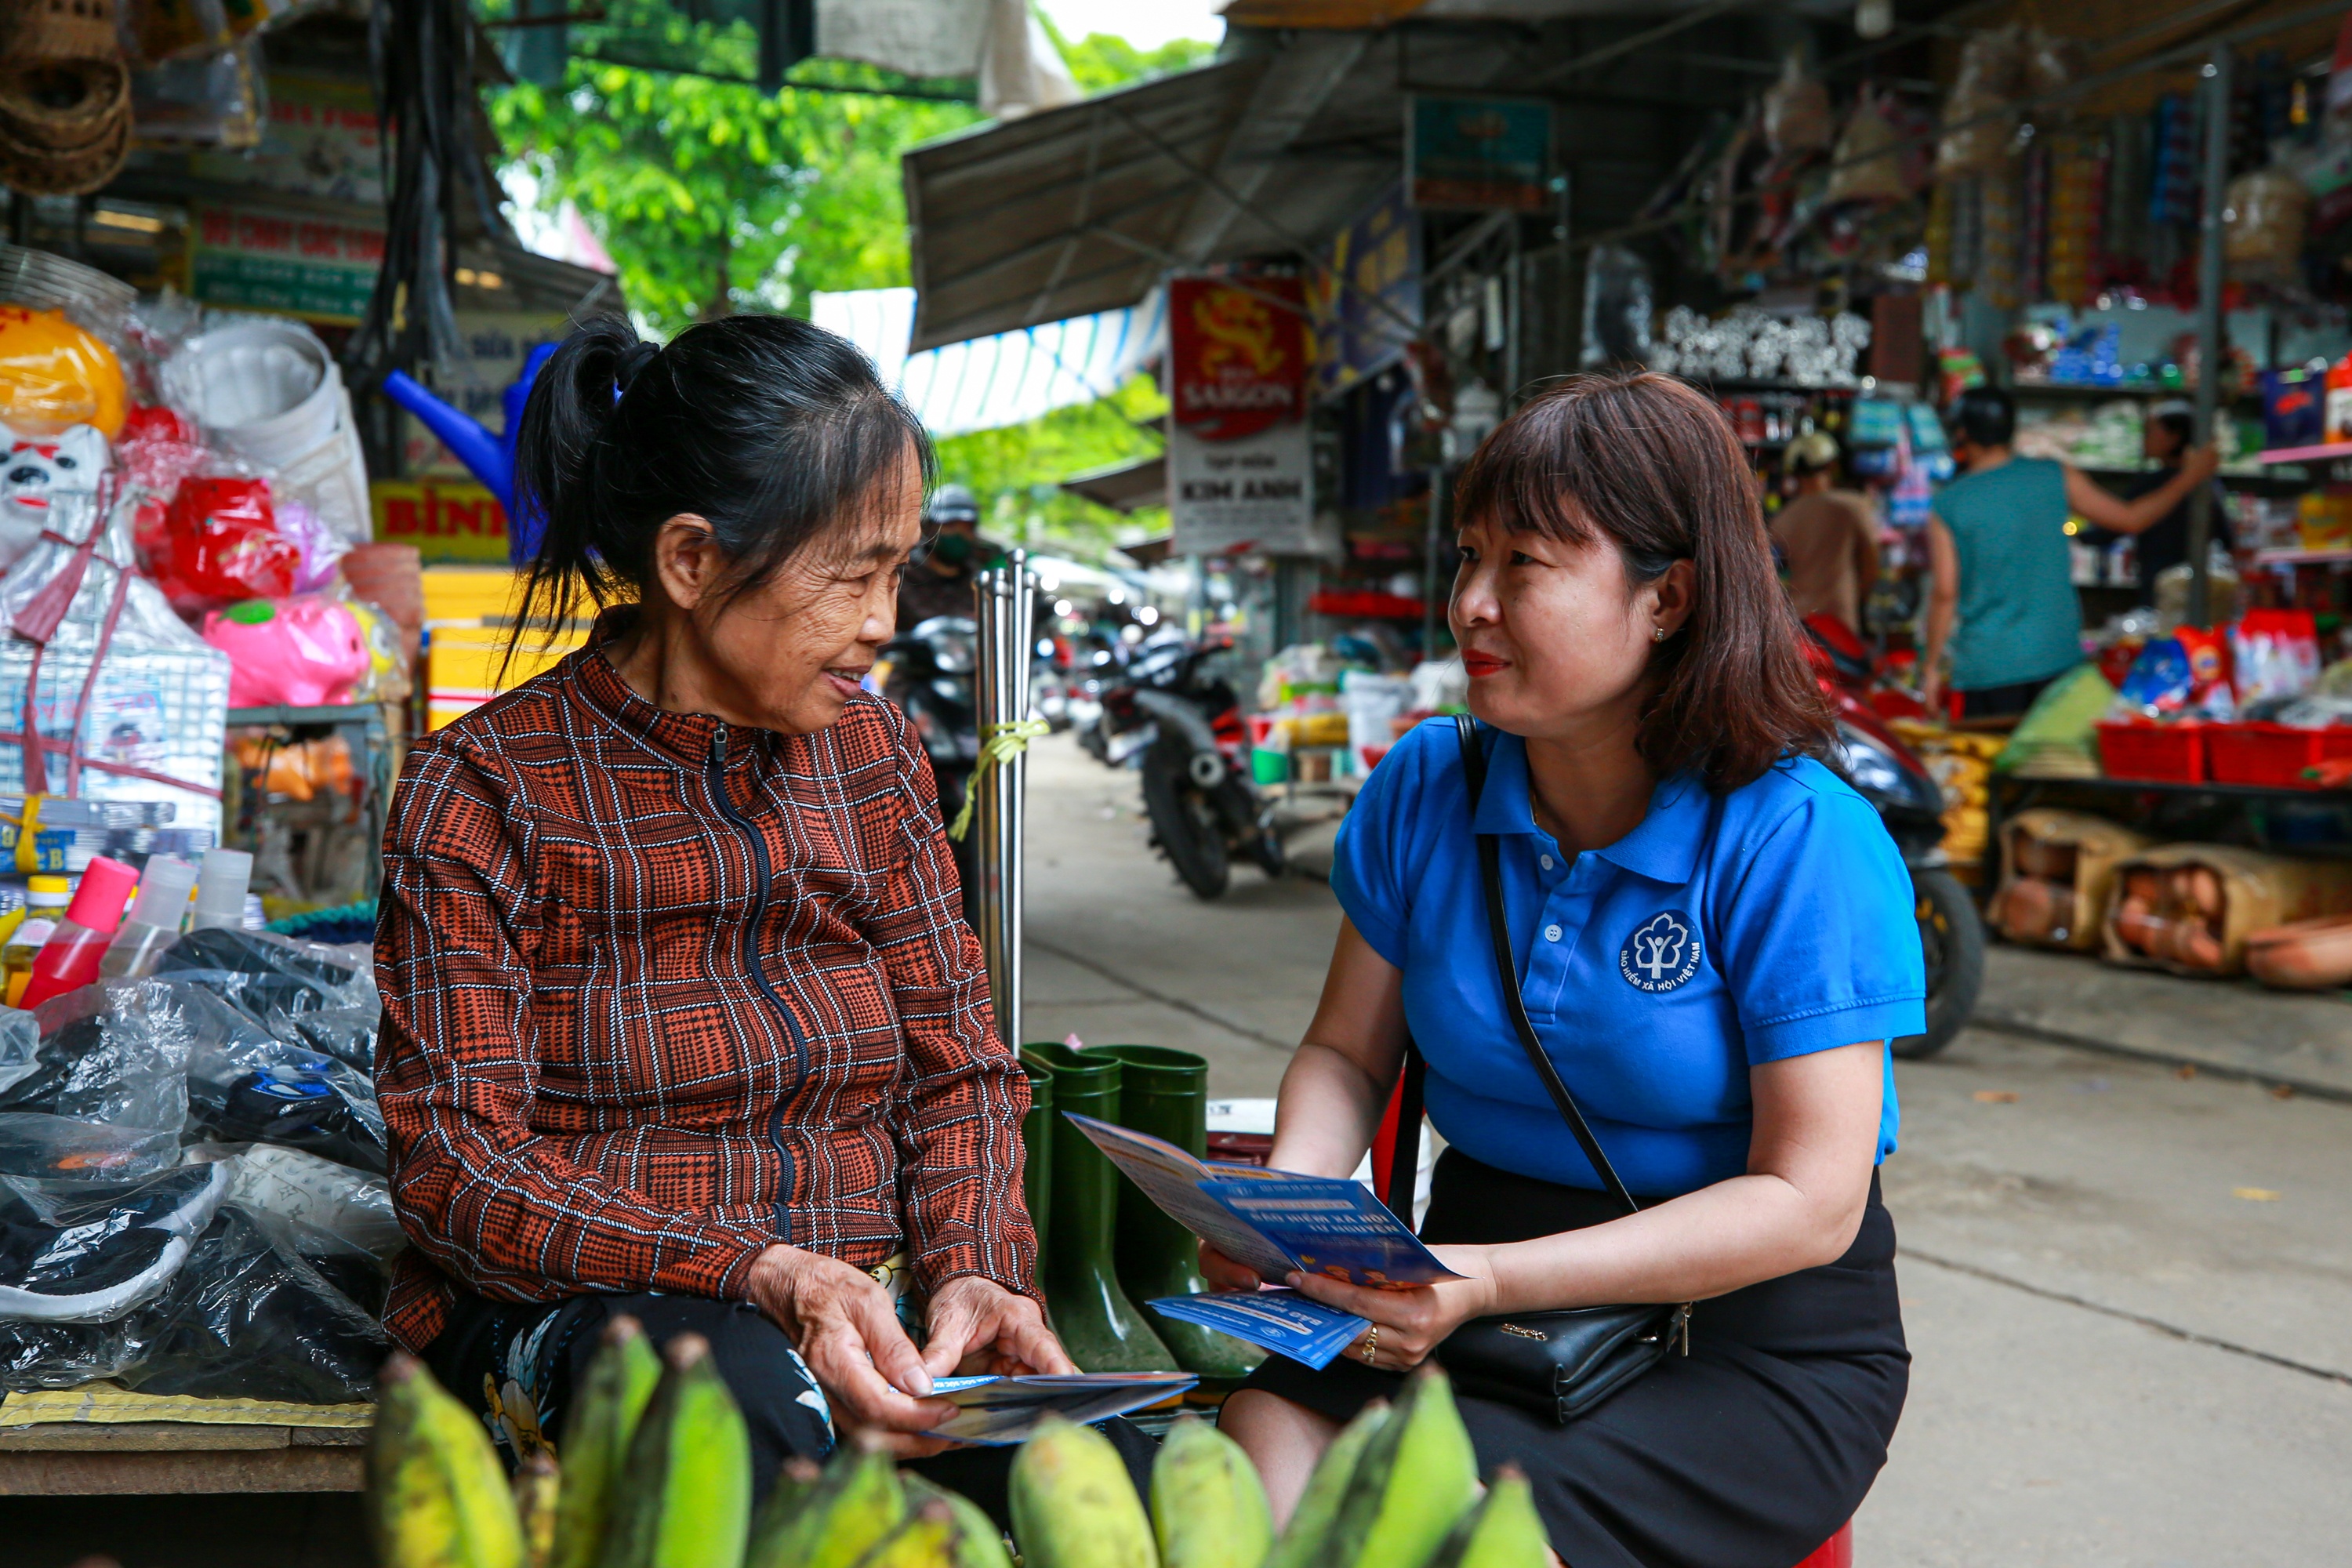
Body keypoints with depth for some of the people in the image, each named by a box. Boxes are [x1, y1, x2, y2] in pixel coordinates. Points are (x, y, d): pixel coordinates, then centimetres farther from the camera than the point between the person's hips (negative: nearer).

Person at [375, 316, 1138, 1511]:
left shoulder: (873, 756, 12)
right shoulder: (484, 786, -4)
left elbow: (957, 1066, 13)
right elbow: (458, 1166, -10)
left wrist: (974, 1270, -9)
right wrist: (761, 1275, -24)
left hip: (865, 1322, 3)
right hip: (575, 1310, -3)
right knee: (736, 1391, -39)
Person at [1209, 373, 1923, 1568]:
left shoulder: (1801, 841, -14)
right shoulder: (1423, 790, 2)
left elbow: (1811, 1201, -17)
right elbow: (1345, 1055, 10)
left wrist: (1495, 1283, -26)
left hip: (1755, 1340, -4)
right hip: (1478, 1290, 4)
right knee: (1265, 1441, -25)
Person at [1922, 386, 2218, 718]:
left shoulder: (1948, 505, -5)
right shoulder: (2055, 476, 2)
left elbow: (1944, 593, -7)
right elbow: (2130, 519, 8)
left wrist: (1931, 667, 1)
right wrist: (2189, 477, 22)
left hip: (1986, 667, -2)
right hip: (2056, 658, 2)